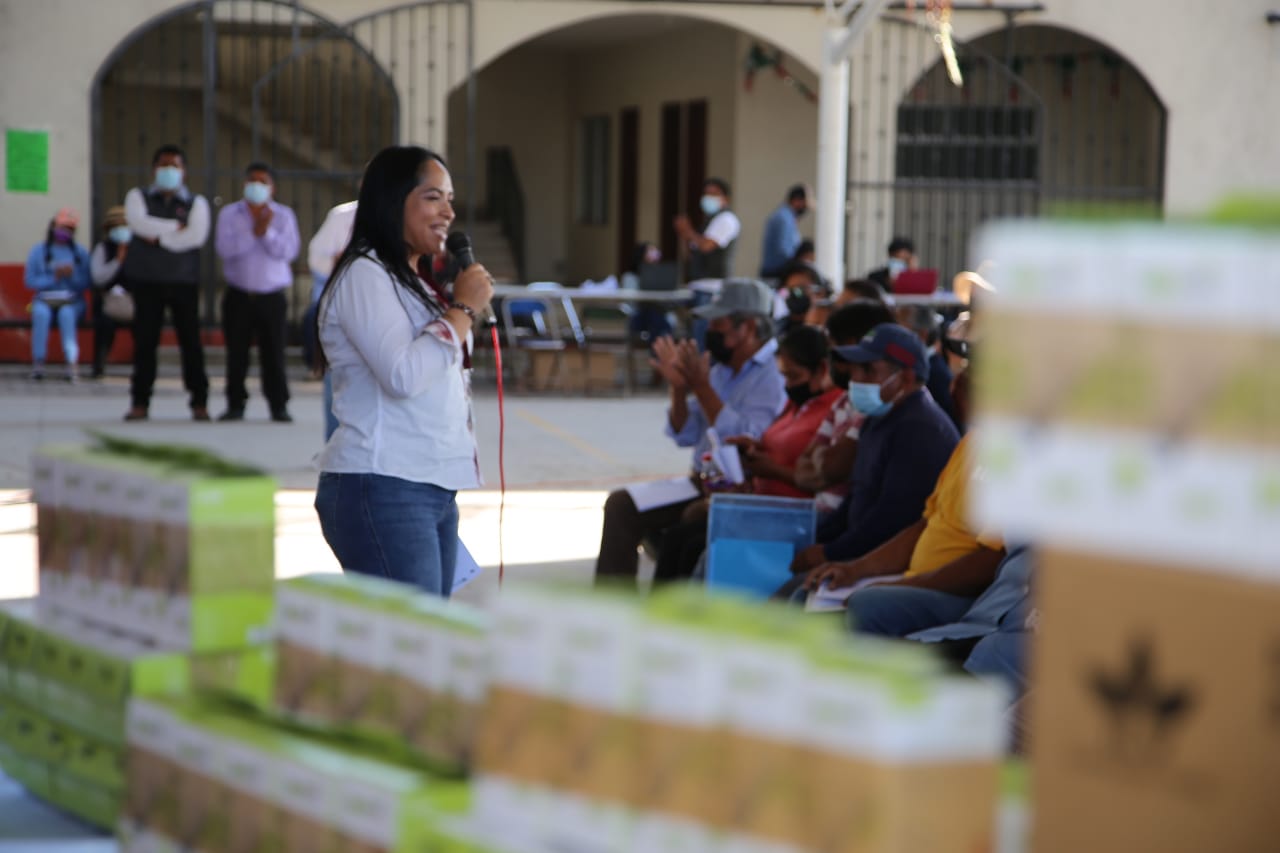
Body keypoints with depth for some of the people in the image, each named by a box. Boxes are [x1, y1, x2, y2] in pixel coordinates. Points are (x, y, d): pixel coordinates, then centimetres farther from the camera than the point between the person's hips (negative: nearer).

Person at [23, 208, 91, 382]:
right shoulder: (38, 251, 8)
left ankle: (72, 363, -43)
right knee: (41, 313, -36)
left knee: (66, 313, -36)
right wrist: (53, 277, -10)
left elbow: (86, 283, 3)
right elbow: (30, 281, 0)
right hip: (44, 299, 0)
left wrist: (72, 275, -14)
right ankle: (38, 362, -34)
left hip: (72, 301, 0)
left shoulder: (80, 252, 10)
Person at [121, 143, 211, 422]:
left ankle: (199, 401, 3)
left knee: (190, 341, -2)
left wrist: (158, 236, -10)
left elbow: (196, 236, -9)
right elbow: (138, 222, -11)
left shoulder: (196, 203, 8)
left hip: (184, 281, 0)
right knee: (144, 341, 0)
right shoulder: (138, 197, 10)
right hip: (147, 280, 0)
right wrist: (176, 227, -9)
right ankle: (140, 401, 5)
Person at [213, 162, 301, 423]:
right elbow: (224, 248, -11)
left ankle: (279, 405, 5)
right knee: (237, 353, 3)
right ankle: (235, 404, 12)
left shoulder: (283, 215, 5)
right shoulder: (229, 213, 5)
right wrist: (253, 232, -17)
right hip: (239, 295, 1)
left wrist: (268, 232, -17)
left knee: (273, 353, -1)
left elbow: (289, 251, -7)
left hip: (272, 296, -1)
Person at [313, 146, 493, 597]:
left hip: (435, 490, 9)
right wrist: (463, 309, -11)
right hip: (382, 492, -9)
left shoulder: (420, 280, 21)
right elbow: (402, 375, -20)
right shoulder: (364, 275, -8)